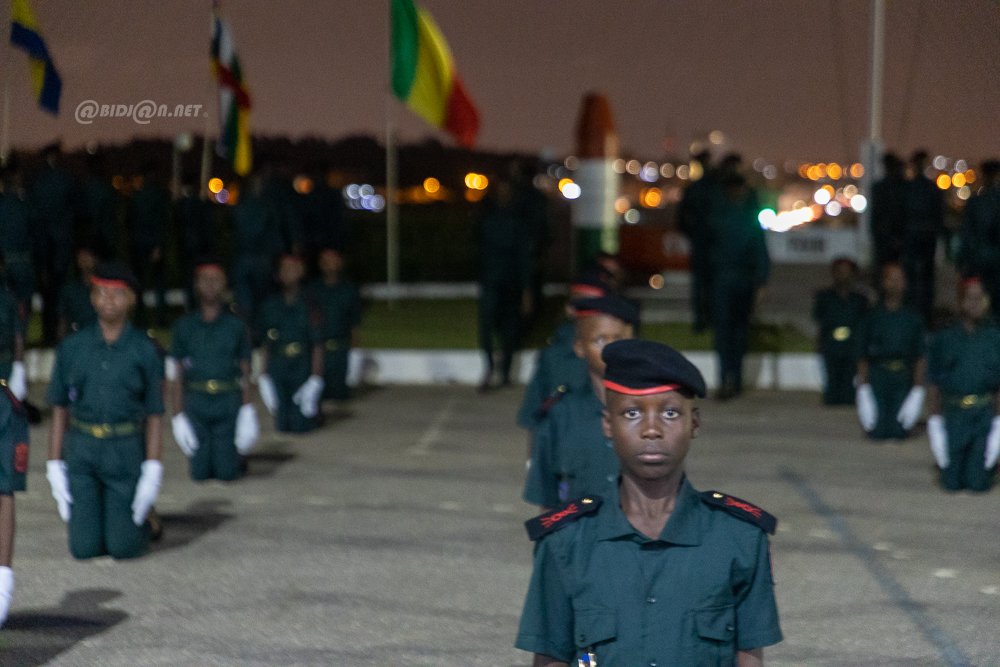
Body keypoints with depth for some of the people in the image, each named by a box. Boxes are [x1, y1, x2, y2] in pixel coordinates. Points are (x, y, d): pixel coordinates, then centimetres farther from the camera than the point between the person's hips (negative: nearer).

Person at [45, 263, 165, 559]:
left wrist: (153, 472, -10)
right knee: (85, 548, -2)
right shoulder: (72, 347, 2)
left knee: (123, 548, -3)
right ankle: (100, 521, 32)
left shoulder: (145, 350, -3)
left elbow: (154, 415, -1)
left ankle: (145, 521, 31)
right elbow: (59, 410, 6)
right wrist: (54, 467, 0)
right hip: (81, 452, 2)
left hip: (126, 453, -2)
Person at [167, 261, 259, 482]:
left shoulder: (235, 325, 5)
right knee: (200, 472, -1)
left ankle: (236, 461, 30)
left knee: (226, 473, -3)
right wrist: (178, 414, 0)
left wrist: (248, 410, -1)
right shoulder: (185, 326, 5)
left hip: (228, 402, -1)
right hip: (196, 401, 1)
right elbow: (175, 374, 5)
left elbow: (245, 371, 7)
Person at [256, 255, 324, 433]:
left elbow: (317, 345, -6)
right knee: (282, 425, 2)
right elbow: (266, 343, 10)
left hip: (301, 367, -3)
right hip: (277, 368, 3)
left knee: (301, 425, -4)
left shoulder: (308, 306, -4)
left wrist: (315, 377, -11)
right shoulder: (271, 305, 6)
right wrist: (264, 374, 6)